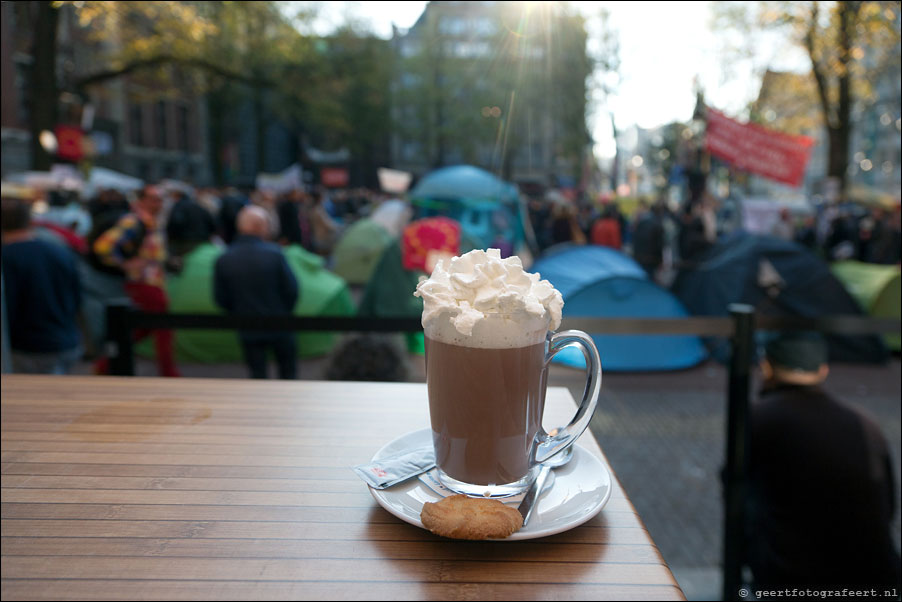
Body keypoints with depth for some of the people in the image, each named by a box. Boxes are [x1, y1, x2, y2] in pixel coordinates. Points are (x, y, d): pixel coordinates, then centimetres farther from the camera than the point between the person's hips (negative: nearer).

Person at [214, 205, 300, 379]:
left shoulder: (223, 260, -7)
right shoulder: (274, 253, -16)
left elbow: (221, 299, -2)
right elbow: (291, 289, -10)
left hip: (248, 331, 2)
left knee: (257, 374, 13)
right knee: (288, 371, 17)